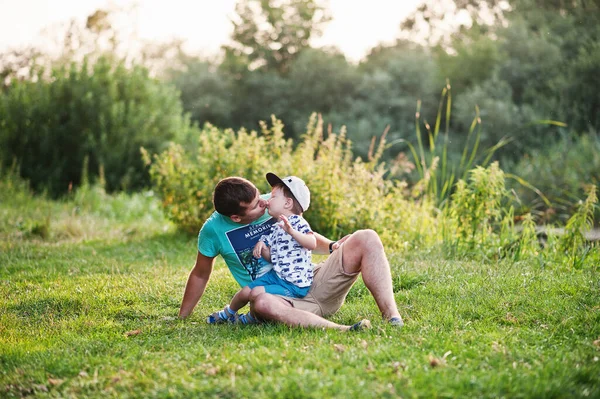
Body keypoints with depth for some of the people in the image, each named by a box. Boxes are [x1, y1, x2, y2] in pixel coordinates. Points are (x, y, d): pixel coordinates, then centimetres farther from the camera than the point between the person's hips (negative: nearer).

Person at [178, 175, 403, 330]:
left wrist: (332, 246, 0)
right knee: (262, 303, -43)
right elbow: (200, 275, 10)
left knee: (366, 239, -15)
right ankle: (343, 331, -55)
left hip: (314, 284, 4)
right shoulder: (214, 229, -5)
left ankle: (391, 317, -31)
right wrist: (181, 318, 13)